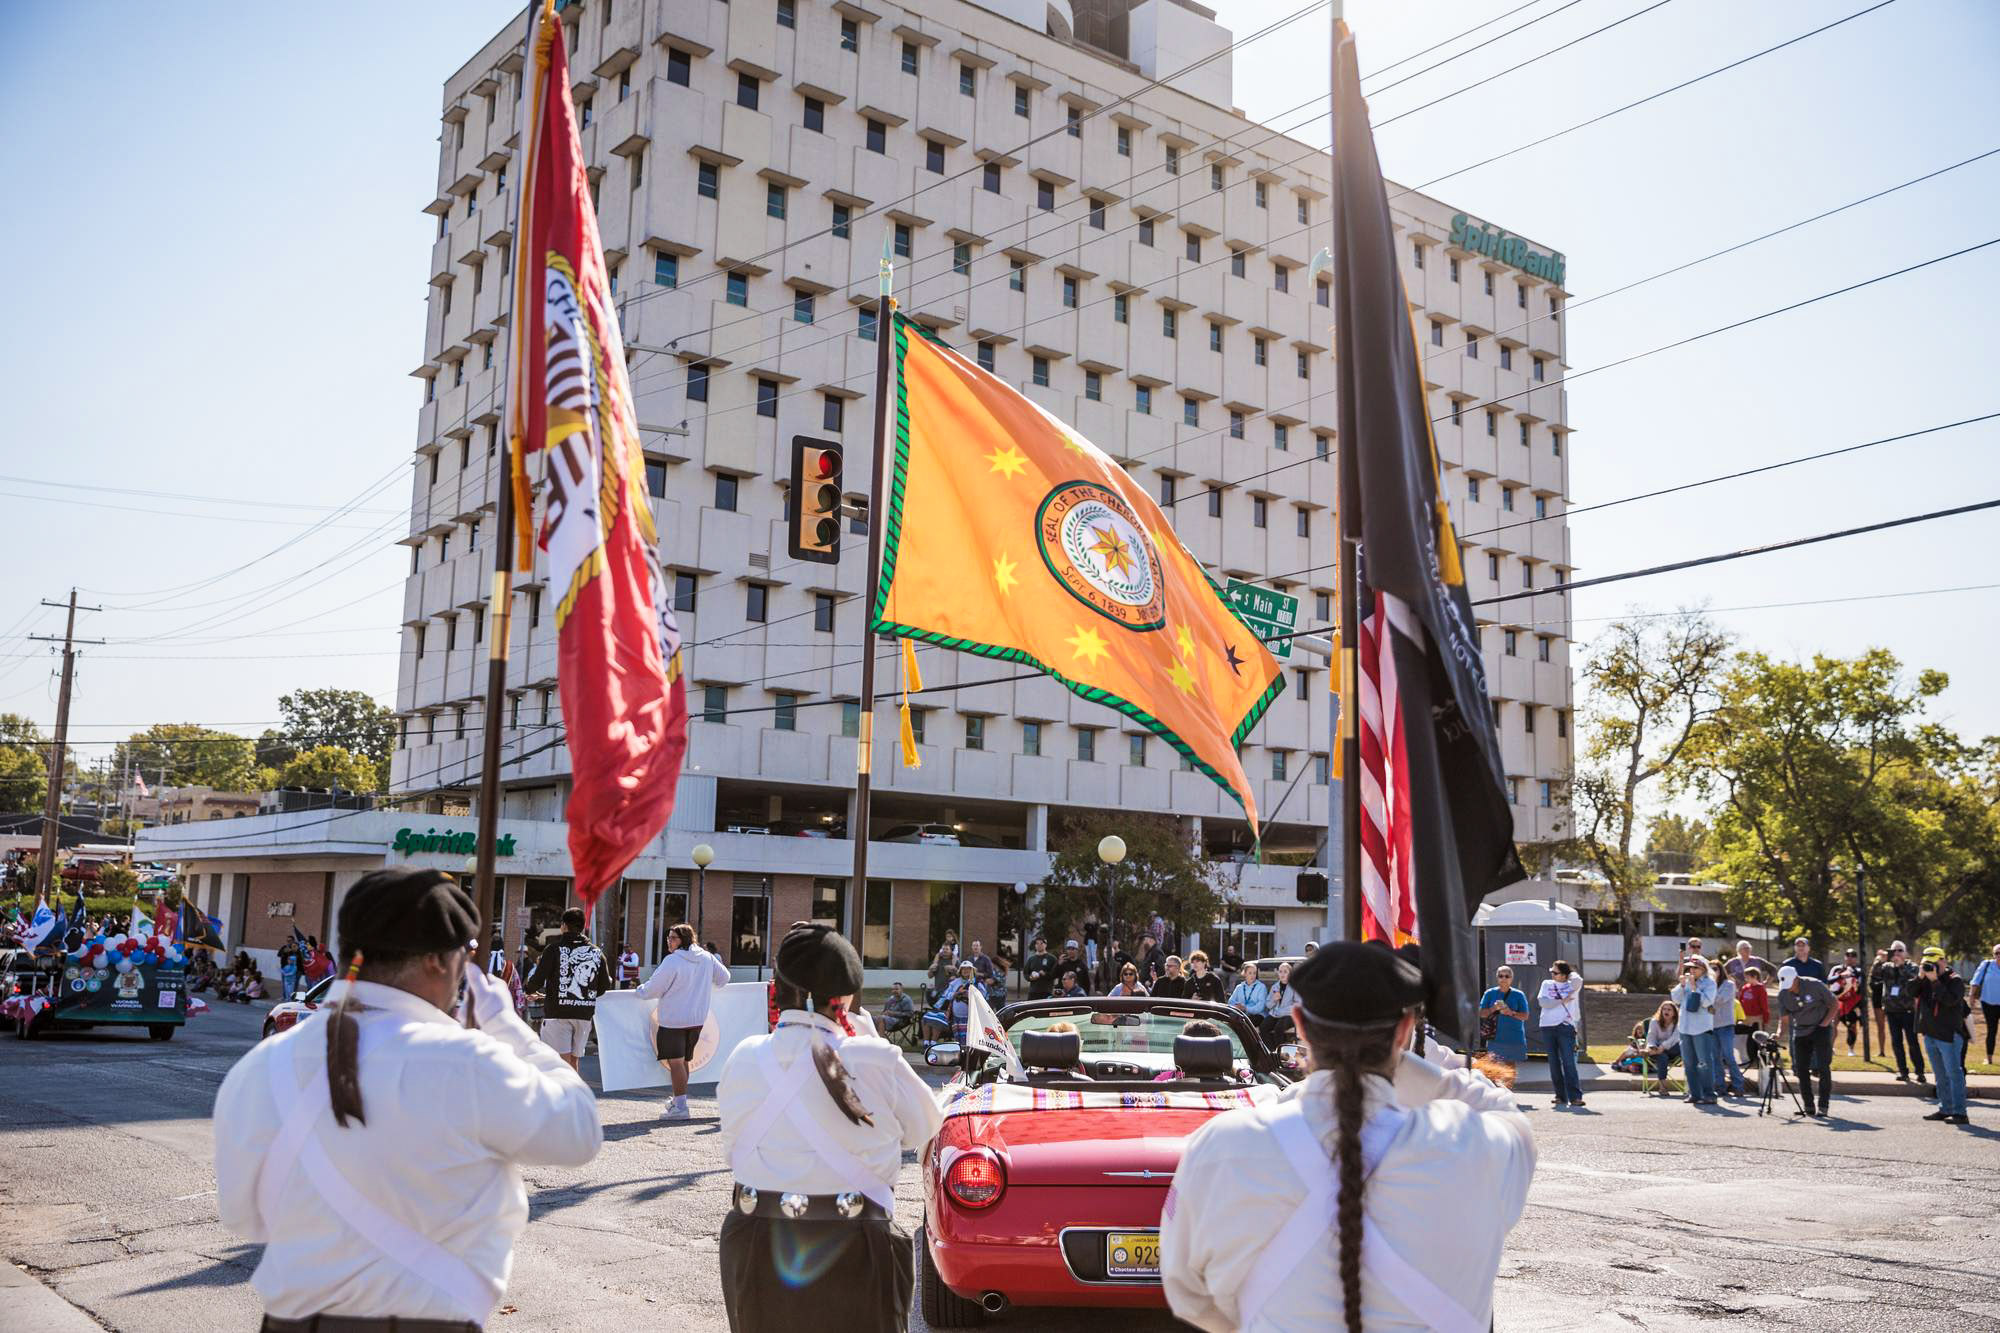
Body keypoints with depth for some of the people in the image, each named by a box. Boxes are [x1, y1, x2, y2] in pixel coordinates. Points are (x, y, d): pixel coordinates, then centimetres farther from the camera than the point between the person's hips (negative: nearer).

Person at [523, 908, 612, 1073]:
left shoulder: (554, 949, -4)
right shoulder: (596, 952, 9)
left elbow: (538, 981, -7)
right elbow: (605, 985, 9)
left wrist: (530, 991, 15)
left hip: (557, 1013, -4)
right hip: (584, 1015, 5)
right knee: (573, 1062, 16)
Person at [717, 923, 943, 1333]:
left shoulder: (743, 1059, -6)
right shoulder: (876, 1060, -14)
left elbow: (731, 1149, 7)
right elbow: (924, 1130, 2)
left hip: (755, 1248, 3)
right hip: (850, 1252, -3)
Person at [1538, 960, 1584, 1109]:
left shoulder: (1572, 985, 8)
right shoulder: (1547, 984, 14)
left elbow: (1578, 980, -16)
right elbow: (1542, 1002, -1)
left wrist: (1571, 975, 5)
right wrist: (1562, 1001, -7)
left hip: (1566, 1026, -3)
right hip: (1548, 1027, 3)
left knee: (1569, 1062, -12)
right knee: (1554, 1063, 5)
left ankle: (1575, 1097, -14)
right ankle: (1561, 1096, 13)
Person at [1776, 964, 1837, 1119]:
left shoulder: (1815, 985, -18)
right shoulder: (1783, 994, -8)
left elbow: (1834, 1005, -6)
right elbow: (1784, 1019, -4)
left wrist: (1825, 1023, -15)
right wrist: (1780, 1034, -21)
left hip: (1821, 1029, -4)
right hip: (1800, 1031, 4)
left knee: (1823, 1067, -10)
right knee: (1801, 1069, 0)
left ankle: (1823, 1106, -5)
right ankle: (1808, 1107, 9)